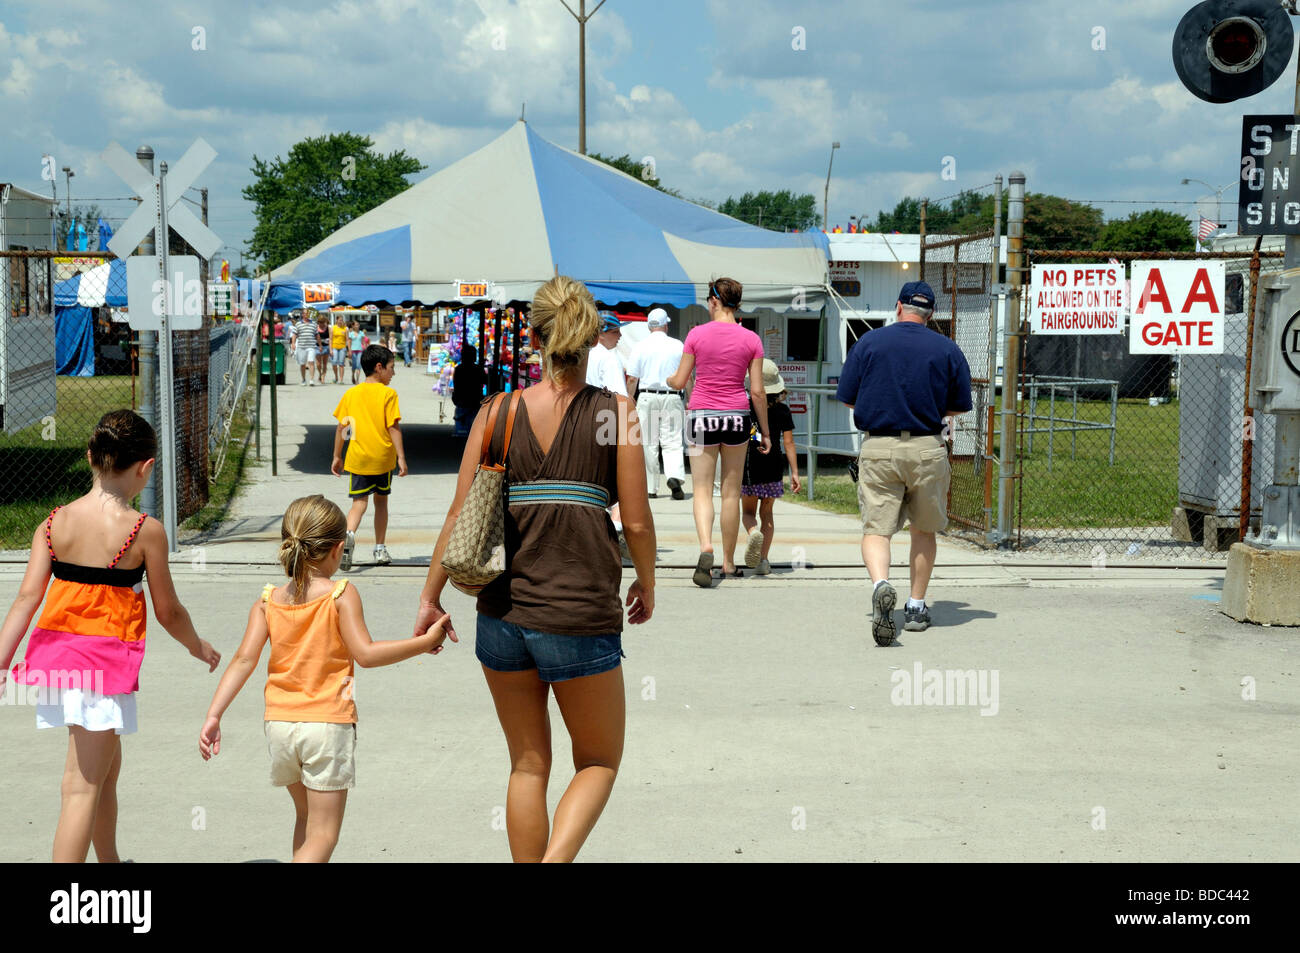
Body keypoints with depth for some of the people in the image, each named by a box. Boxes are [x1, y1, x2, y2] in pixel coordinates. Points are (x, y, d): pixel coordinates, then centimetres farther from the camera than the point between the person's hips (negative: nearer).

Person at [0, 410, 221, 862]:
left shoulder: (53, 523, 1)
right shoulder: (145, 530, -10)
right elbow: (168, 612, -2)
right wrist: (198, 647, 16)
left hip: (55, 649, 6)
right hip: (106, 656, -6)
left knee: (107, 766, 25)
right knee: (83, 786, -3)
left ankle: (109, 859, 42)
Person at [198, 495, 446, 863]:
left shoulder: (268, 600, 3)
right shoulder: (341, 595, -9)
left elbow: (245, 658, -5)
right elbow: (366, 654, -15)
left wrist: (214, 715, -5)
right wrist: (425, 642, -8)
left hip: (280, 723, 5)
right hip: (328, 723, -5)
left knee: (306, 816, 26)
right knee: (322, 834, -1)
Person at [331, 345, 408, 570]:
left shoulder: (350, 394, 4)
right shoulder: (388, 394, -7)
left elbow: (341, 427, 6)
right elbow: (393, 427, -12)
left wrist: (337, 457, 14)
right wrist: (401, 457, -9)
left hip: (358, 458, 1)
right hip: (383, 458, -1)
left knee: (359, 502, -1)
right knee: (381, 501, 15)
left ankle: (349, 534, -31)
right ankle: (380, 550, 22)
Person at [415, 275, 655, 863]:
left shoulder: (497, 412, 0)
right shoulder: (615, 412, -6)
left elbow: (459, 516, 0)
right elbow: (637, 522, -5)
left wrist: (430, 597, 11)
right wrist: (647, 585, 13)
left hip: (502, 614, 3)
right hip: (581, 616, -3)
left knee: (528, 765, 19)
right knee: (599, 762, 15)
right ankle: (556, 861, -7)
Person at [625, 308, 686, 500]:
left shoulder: (641, 347, 1)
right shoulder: (678, 346, 2)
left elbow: (632, 379, -1)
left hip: (646, 397, 0)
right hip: (672, 398, 0)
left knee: (648, 444, 6)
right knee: (672, 441, 2)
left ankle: (651, 487, 7)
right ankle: (675, 476, -22)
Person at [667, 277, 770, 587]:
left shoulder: (697, 334, -4)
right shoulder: (751, 339, -1)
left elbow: (679, 382, 1)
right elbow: (757, 392, -1)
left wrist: (667, 378, 24)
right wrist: (765, 432, 8)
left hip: (702, 416, -1)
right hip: (736, 417, 1)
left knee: (702, 489, 1)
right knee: (731, 492, 11)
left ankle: (706, 547, -24)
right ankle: (729, 561, 18)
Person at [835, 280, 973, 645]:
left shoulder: (868, 342, 3)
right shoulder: (948, 349, 4)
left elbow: (847, 399, 4)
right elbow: (959, 407, 8)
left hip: (877, 447, -1)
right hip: (927, 449, 1)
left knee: (876, 528, -2)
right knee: (923, 529, 17)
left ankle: (880, 583, -30)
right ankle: (916, 607, 21)